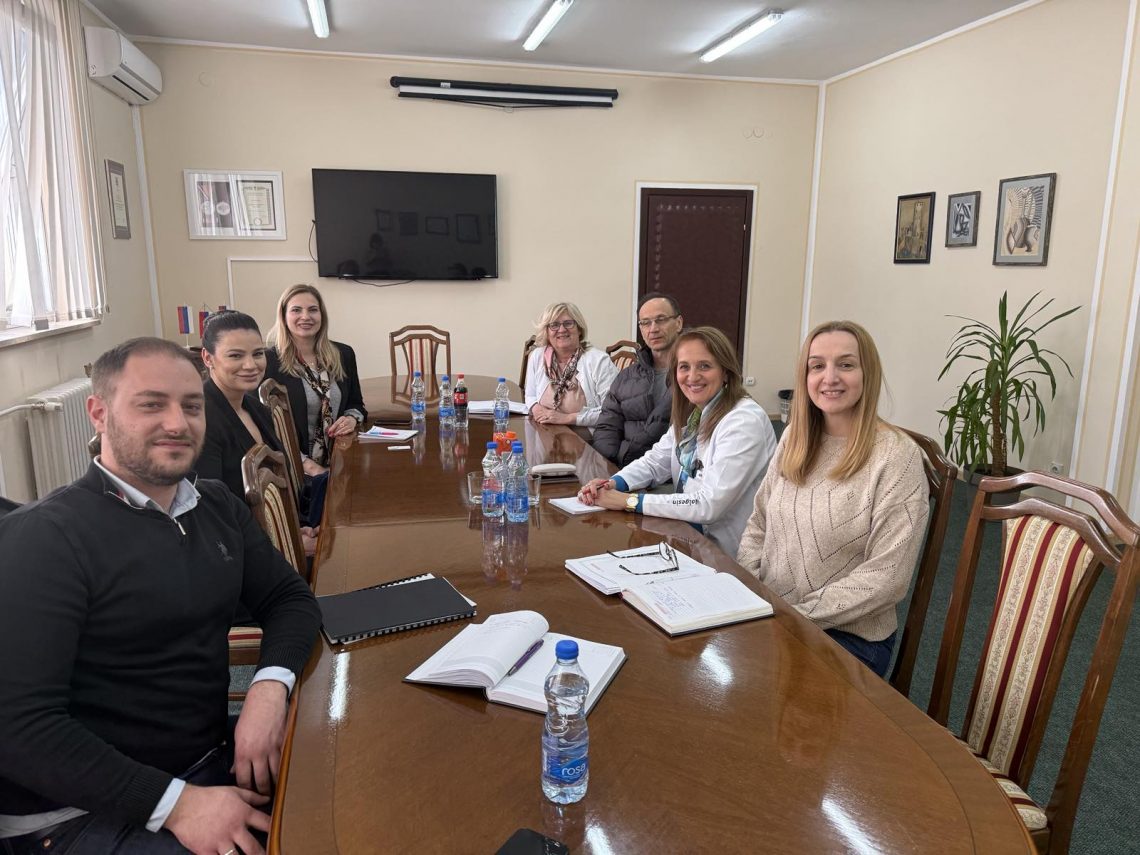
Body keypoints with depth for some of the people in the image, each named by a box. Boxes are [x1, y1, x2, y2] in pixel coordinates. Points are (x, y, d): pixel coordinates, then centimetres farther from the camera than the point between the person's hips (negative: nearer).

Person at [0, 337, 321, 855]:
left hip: (214, 758, 6)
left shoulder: (218, 507, 5)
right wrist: (176, 803, -24)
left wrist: (270, 686, -13)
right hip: (82, 810, -6)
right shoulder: (44, 538, -14)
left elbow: (290, 598, 8)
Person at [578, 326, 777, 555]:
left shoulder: (745, 421, -22)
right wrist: (614, 483, -9)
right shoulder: (691, 413, 5)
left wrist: (629, 501, -23)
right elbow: (655, 462, 12)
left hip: (726, 555, -7)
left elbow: (710, 505, -27)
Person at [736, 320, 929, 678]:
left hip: (847, 636, -5)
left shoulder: (896, 456, -14)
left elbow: (886, 578, -17)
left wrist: (798, 615, -18)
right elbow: (758, 527, 10)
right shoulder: (794, 437, 4)